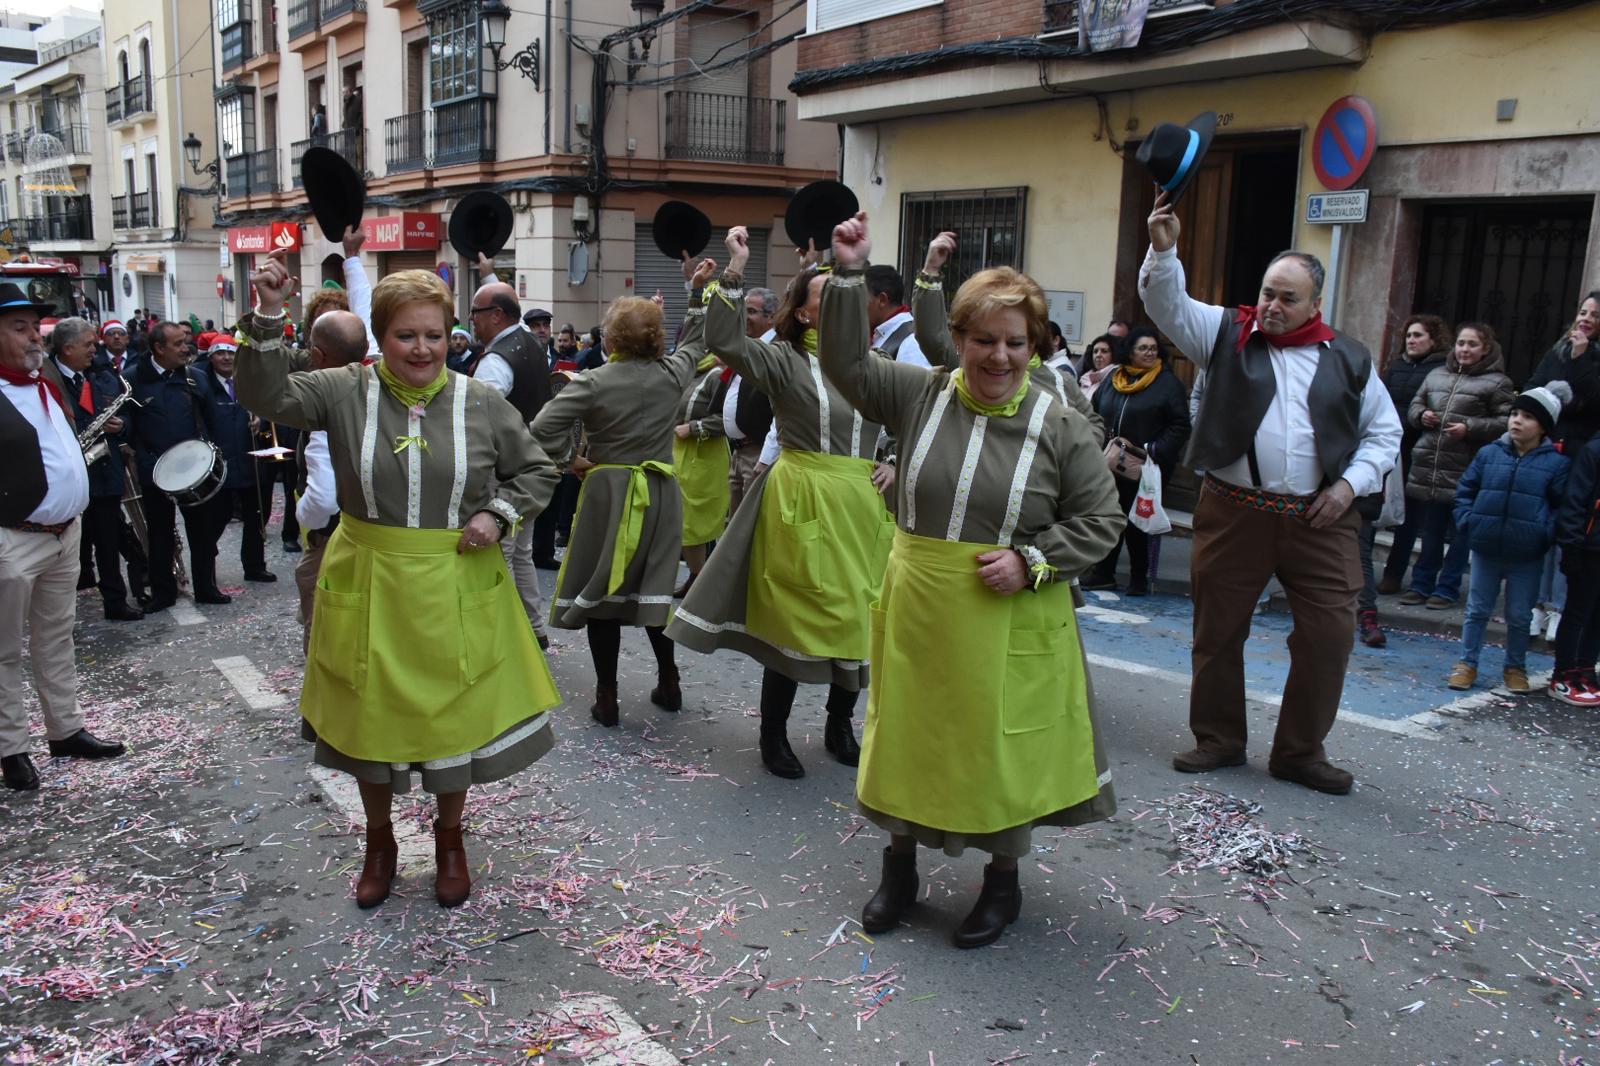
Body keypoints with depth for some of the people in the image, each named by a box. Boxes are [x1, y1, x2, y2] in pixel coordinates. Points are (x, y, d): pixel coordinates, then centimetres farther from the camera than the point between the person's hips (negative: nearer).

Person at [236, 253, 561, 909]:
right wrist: (267, 318, -27)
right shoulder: (346, 393, -4)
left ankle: (449, 838, 37)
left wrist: (498, 514, -10)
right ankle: (379, 842, 38)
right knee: (373, 717, 15)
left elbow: (537, 472, 7)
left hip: (457, 590, 0)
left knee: (456, 715, 12)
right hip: (370, 585, 0)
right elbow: (266, 395, -15)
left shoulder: (483, 404, -3)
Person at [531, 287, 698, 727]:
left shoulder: (594, 382, -12)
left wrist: (571, 461, -3)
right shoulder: (672, 374, -3)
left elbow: (543, 428, -18)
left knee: (601, 591, 6)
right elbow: (694, 342, 19)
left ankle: (607, 698, 9)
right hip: (661, 493, 4)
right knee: (654, 588, 15)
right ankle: (668, 684, 24)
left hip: (608, 491, -3)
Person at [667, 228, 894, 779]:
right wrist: (735, 273, -28)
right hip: (804, 503, -5)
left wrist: (894, 464, 2)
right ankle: (773, 733, 20)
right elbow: (725, 342, -22)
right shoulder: (784, 360, -5)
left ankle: (839, 725, 32)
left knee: (857, 616, 12)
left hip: (863, 507, 5)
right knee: (794, 619, 2)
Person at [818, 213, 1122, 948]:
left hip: (1011, 624, -2)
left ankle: (1003, 881, 34)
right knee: (910, 735, 14)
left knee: (1003, 744, 10)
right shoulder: (921, 396, 0)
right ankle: (899, 866, 37)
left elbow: (1100, 519, -1)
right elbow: (847, 363, -2)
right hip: (918, 611, 2)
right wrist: (848, 276, -12)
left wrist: (1030, 561, -14)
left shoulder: (1058, 426, -6)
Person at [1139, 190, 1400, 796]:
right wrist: (1163, 249, -24)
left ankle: (1300, 752, 17)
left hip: (1319, 519, 1)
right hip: (1233, 513, -1)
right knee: (1218, 631, 6)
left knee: (1329, 636, -1)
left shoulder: (1348, 360, 10)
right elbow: (1168, 304, -7)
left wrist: (1351, 483, 0)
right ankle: (1218, 740, 25)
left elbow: (1384, 431, 15)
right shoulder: (1227, 333, 6)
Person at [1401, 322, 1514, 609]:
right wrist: (1421, 415, -1)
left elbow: (1506, 422, -7)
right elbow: (1414, 406, 21)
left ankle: (1447, 589, 12)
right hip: (1427, 466, 4)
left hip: (1465, 472, -4)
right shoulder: (1436, 375, 13)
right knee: (1430, 530, 12)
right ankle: (1421, 584, 20)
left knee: (1460, 533, 3)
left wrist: (1469, 428, -17)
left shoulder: (1497, 382, -1)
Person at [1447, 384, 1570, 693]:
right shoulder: (1489, 453, 1)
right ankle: (1467, 664, 21)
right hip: (1485, 549, 2)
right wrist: (1467, 522, -2)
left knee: (1519, 615, 10)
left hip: (1528, 555, -2)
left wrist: (1546, 534, -12)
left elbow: (1562, 505, -1)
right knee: (1477, 609, 11)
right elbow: (1465, 491, 9)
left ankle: (1515, 668, 26)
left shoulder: (1557, 463, -5)